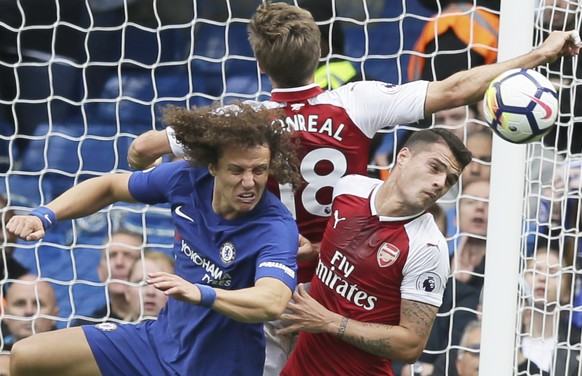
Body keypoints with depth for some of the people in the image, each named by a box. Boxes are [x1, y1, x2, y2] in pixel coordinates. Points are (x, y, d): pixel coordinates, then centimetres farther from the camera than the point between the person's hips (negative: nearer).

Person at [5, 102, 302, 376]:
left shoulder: (277, 229, -25)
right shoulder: (186, 179, -10)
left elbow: (272, 302, -44)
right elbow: (110, 186, 6)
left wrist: (200, 294, -58)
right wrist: (43, 216, -6)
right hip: (162, 338, 5)